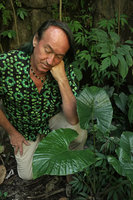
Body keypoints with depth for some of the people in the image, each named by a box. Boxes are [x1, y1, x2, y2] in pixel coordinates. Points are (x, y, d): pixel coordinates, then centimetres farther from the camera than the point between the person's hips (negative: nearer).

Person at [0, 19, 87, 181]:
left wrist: (62, 79, -40)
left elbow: (73, 120, -30)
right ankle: (41, 142, 30)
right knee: (28, 175, 0)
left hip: (53, 118, 0)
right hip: (24, 128, 1)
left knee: (79, 133, -28)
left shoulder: (66, 71, -26)